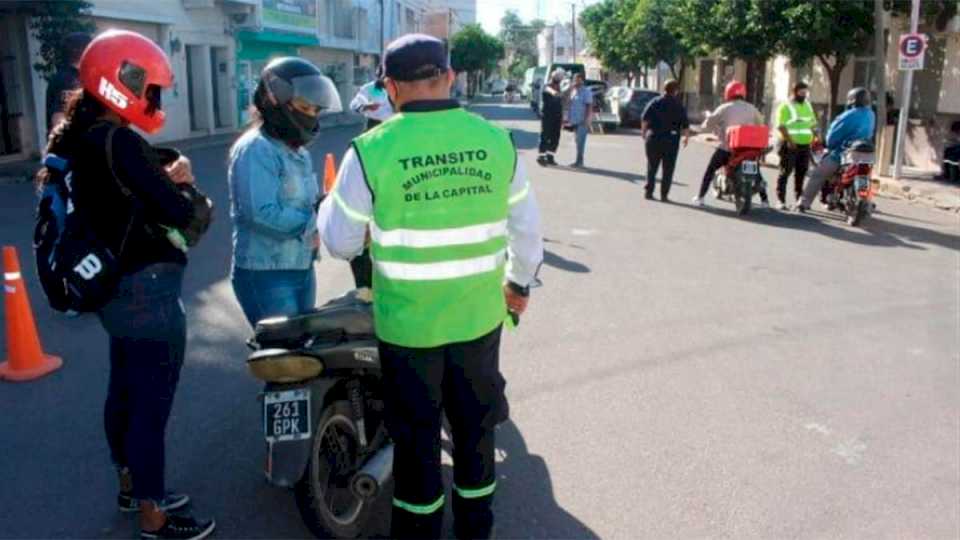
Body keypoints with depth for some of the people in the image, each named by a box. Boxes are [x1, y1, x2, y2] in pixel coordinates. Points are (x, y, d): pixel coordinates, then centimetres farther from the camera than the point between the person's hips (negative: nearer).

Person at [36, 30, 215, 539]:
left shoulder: (75, 138, 8)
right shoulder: (118, 142, -21)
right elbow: (178, 214, -22)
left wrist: (163, 177, -1)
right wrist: (178, 185, -2)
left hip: (113, 288, 10)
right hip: (147, 292, -10)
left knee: (124, 393, 22)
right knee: (151, 407, 1)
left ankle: (130, 488, 39)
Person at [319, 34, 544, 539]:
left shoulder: (372, 150, -14)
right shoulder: (496, 141, -5)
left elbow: (341, 242, -5)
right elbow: (527, 226, 5)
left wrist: (330, 202, 15)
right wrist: (519, 281, 21)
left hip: (408, 321, -2)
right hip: (479, 314, 3)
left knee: (416, 431, 15)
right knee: (475, 422, 20)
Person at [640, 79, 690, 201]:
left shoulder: (654, 102, 3)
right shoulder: (679, 106, -1)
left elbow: (645, 118, -3)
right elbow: (685, 125, -4)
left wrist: (644, 132, 9)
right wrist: (687, 137, 10)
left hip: (653, 138, 2)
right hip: (671, 140, -2)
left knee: (652, 167, 12)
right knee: (668, 169, 4)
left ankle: (649, 191, 9)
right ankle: (664, 195, 1)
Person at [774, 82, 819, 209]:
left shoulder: (808, 105, 17)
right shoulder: (786, 106, -5)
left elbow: (813, 124, 23)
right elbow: (781, 126, -15)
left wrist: (815, 137, 9)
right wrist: (789, 140, -24)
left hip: (805, 145, 7)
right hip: (790, 145, -6)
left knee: (801, 173, 10)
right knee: (785, 172, -6)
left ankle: (800, 199, 18)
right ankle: (781, 200, -5)